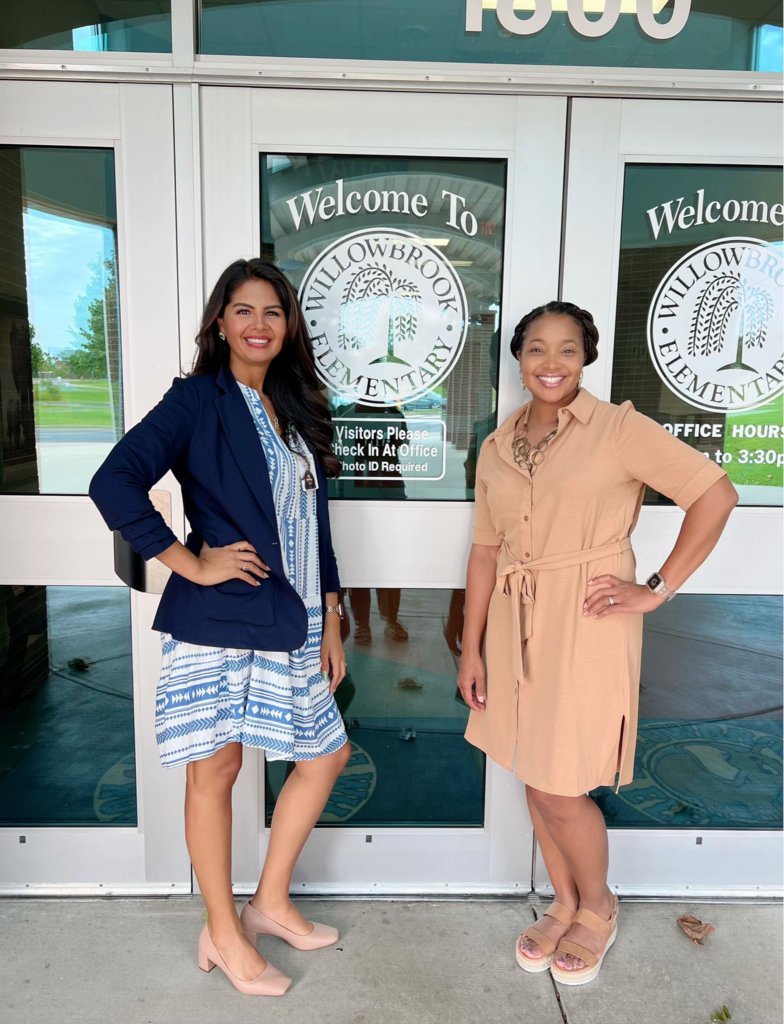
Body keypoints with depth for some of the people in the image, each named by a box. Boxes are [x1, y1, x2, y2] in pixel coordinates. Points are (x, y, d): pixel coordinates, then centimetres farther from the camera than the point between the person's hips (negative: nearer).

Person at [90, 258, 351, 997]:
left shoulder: (296, 411, 12)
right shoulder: (198, 400, -6)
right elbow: (114, 483, -19)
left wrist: (330, 623, 12)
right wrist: (191, 564, -16)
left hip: (290, 625, 7)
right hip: (217, 623, -7)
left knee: (326, 755, 13)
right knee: (214, 770, 7)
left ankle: (270, 902, 33)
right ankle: (223, 934, 29)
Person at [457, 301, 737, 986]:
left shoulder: (619, 428, -8)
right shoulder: (497, 447, 7)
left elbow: (716, 494, -9)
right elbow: (485, 550, 8)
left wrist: (658, 590, -12)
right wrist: (472, 649, 7)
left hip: (588, 626, -5)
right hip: (518, 628, 5)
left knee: (560, 791, 2)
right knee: (534, 778, 16)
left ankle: (598, 908, 34)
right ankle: (565, 905, 41)